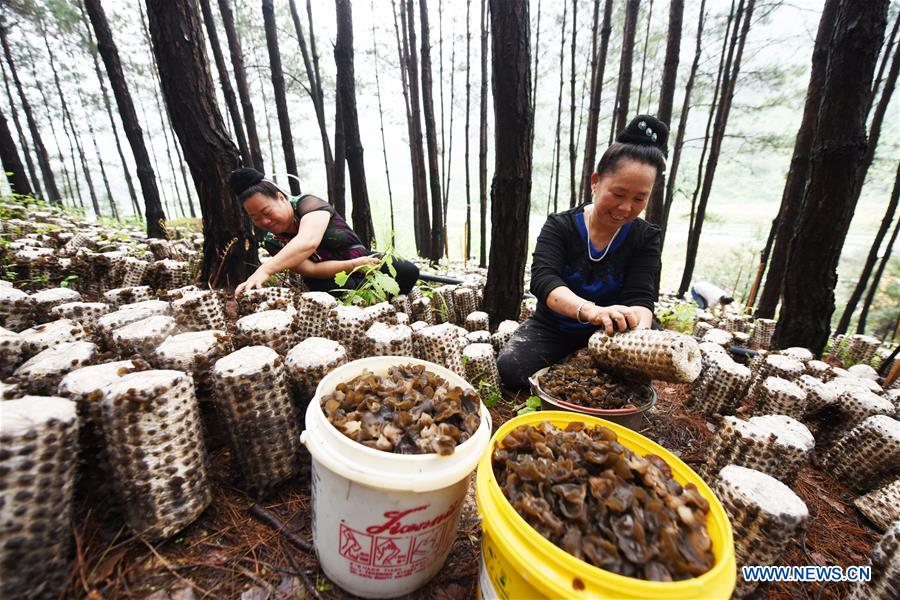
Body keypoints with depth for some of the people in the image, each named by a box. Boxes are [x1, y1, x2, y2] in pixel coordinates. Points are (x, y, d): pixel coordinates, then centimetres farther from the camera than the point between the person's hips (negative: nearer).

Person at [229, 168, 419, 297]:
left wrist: (264, 270, -58)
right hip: (330, 278, 2)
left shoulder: (309, 204, -21)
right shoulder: (272, 242, -7)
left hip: (362, 259, -2)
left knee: (408, 272, -29)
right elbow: (310, 269, -21)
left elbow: (308, 242, -44)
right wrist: (354, 265, -36)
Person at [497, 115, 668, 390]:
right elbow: (543, 279, -28)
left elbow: (640, 297, -16)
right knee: (511, 369, -27)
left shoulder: (646, 238, -4)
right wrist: (590, 310, -49)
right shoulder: (560, 226, -11)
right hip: (553, 329, -2)